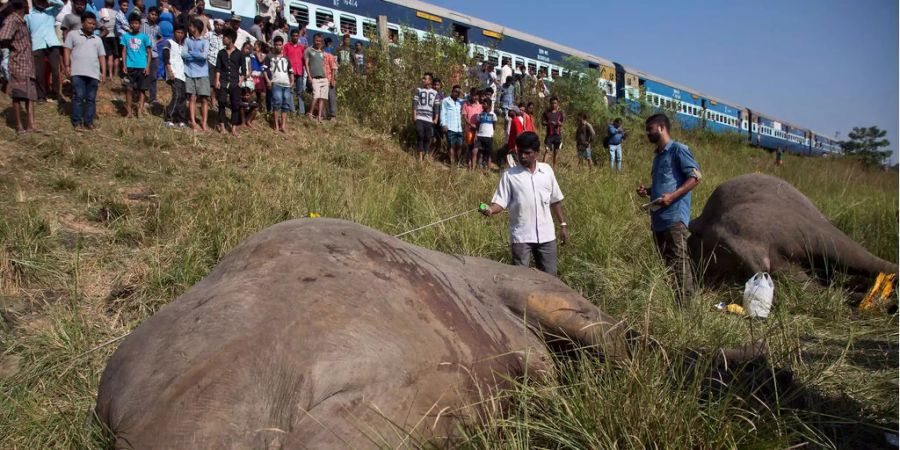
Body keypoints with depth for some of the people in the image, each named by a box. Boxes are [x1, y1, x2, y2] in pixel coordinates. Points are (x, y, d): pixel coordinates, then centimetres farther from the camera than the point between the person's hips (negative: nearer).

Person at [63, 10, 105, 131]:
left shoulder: (98, 39, 19)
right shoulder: (73, 34, 9)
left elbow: (102, 56, 16)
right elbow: (67, 50, 5)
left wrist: (103, 72, 7)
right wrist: (67, 66, -4)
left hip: (93, 74, 3)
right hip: (78, 72, -3)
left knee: (91, 99, 4)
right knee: (78, 97, -3)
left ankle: (89, 122, 9)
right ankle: (77, 122, 1)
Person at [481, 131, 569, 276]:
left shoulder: (547, 170, 5)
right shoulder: (509, 175, -5)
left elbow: (555, 200, 12)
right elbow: (501, 202, -9)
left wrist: (563, 225, 11)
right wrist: (490, 209, -30)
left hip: (546, 235, 3)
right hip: (521, 236, -3)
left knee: (549, 275, 12)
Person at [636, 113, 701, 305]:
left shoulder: (678, 149, -3)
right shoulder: (658, 155, 22)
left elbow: (695, 177, -11)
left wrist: (672, 196, -21)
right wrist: (647, 191, 11)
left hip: (674, 217, -9)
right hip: (658, 219, 9)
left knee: (678, 262, -9)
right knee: (664, 262, 11)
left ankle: (685, 303, -6)